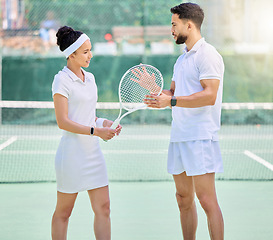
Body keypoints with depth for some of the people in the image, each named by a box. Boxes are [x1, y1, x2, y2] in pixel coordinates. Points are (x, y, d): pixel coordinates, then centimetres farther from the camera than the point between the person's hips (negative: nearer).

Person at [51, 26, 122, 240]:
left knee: (103, 208, 2)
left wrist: (102, 122, 1)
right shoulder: (62, 80, -10)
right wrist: (95, 131, -22)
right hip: (71, 152, -7)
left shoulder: (89, 78, 12)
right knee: (63, 212, 5)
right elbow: (63, 122, -16)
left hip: (93, 151, 7)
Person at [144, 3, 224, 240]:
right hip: (178, 137, 9)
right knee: (184, 199, 10)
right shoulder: (182, 59, 19)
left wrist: (171, 101, -22)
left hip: (201, 138, -9)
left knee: (206, 199, -10)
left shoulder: (207, 54, -9)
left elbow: (209, 95, -19)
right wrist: (159, 96, 3)